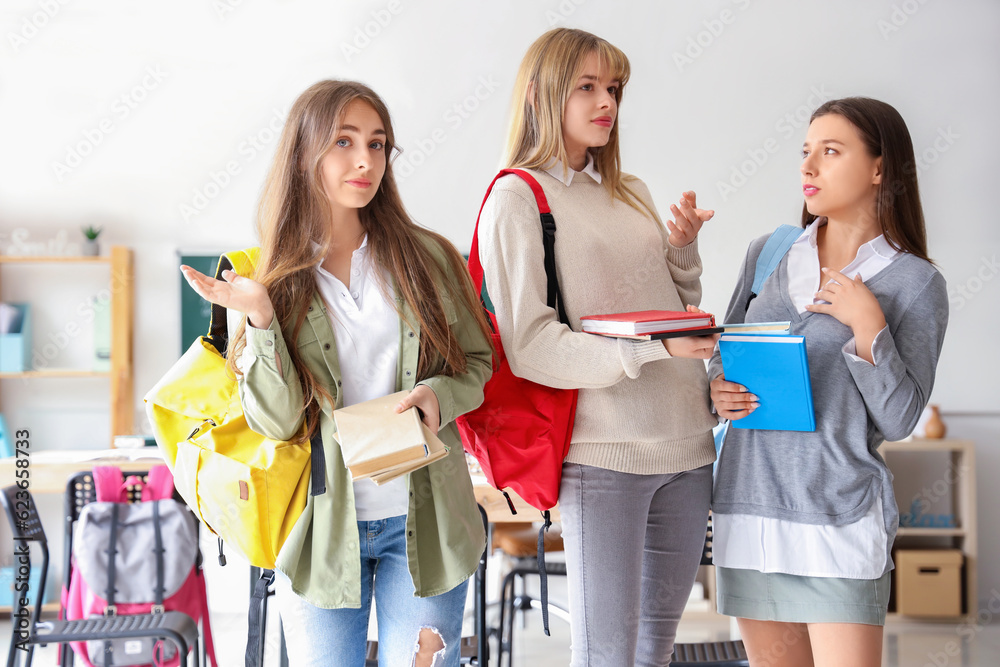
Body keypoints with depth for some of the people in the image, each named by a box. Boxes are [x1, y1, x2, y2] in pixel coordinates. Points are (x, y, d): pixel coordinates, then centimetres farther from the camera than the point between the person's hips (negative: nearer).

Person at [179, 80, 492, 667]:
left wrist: (439, 395, -12)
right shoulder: (276, 279, -2)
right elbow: (278, 421, -8)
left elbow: (478, 362, 8)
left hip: (422, 521, 1)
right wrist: (260, 319, -20)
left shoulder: (428, 257, 0)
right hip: (321, 527, 0)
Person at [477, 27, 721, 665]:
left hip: (686, 445, 7)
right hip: (602, 452, -6)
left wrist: (683, 248, 4)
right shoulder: (517, 198, -3)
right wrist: (653, 347, -22)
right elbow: (530, 347, -14)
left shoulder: (632, 193, 17)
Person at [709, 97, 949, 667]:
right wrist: (719, 389, -4)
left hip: (839, 518, -4)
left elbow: (899, 419, -5)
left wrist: (867, 325, -15)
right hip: (748, 506, 4)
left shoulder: (915, 283, -2)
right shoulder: (769, 254, 9)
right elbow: (724, 352, 17)